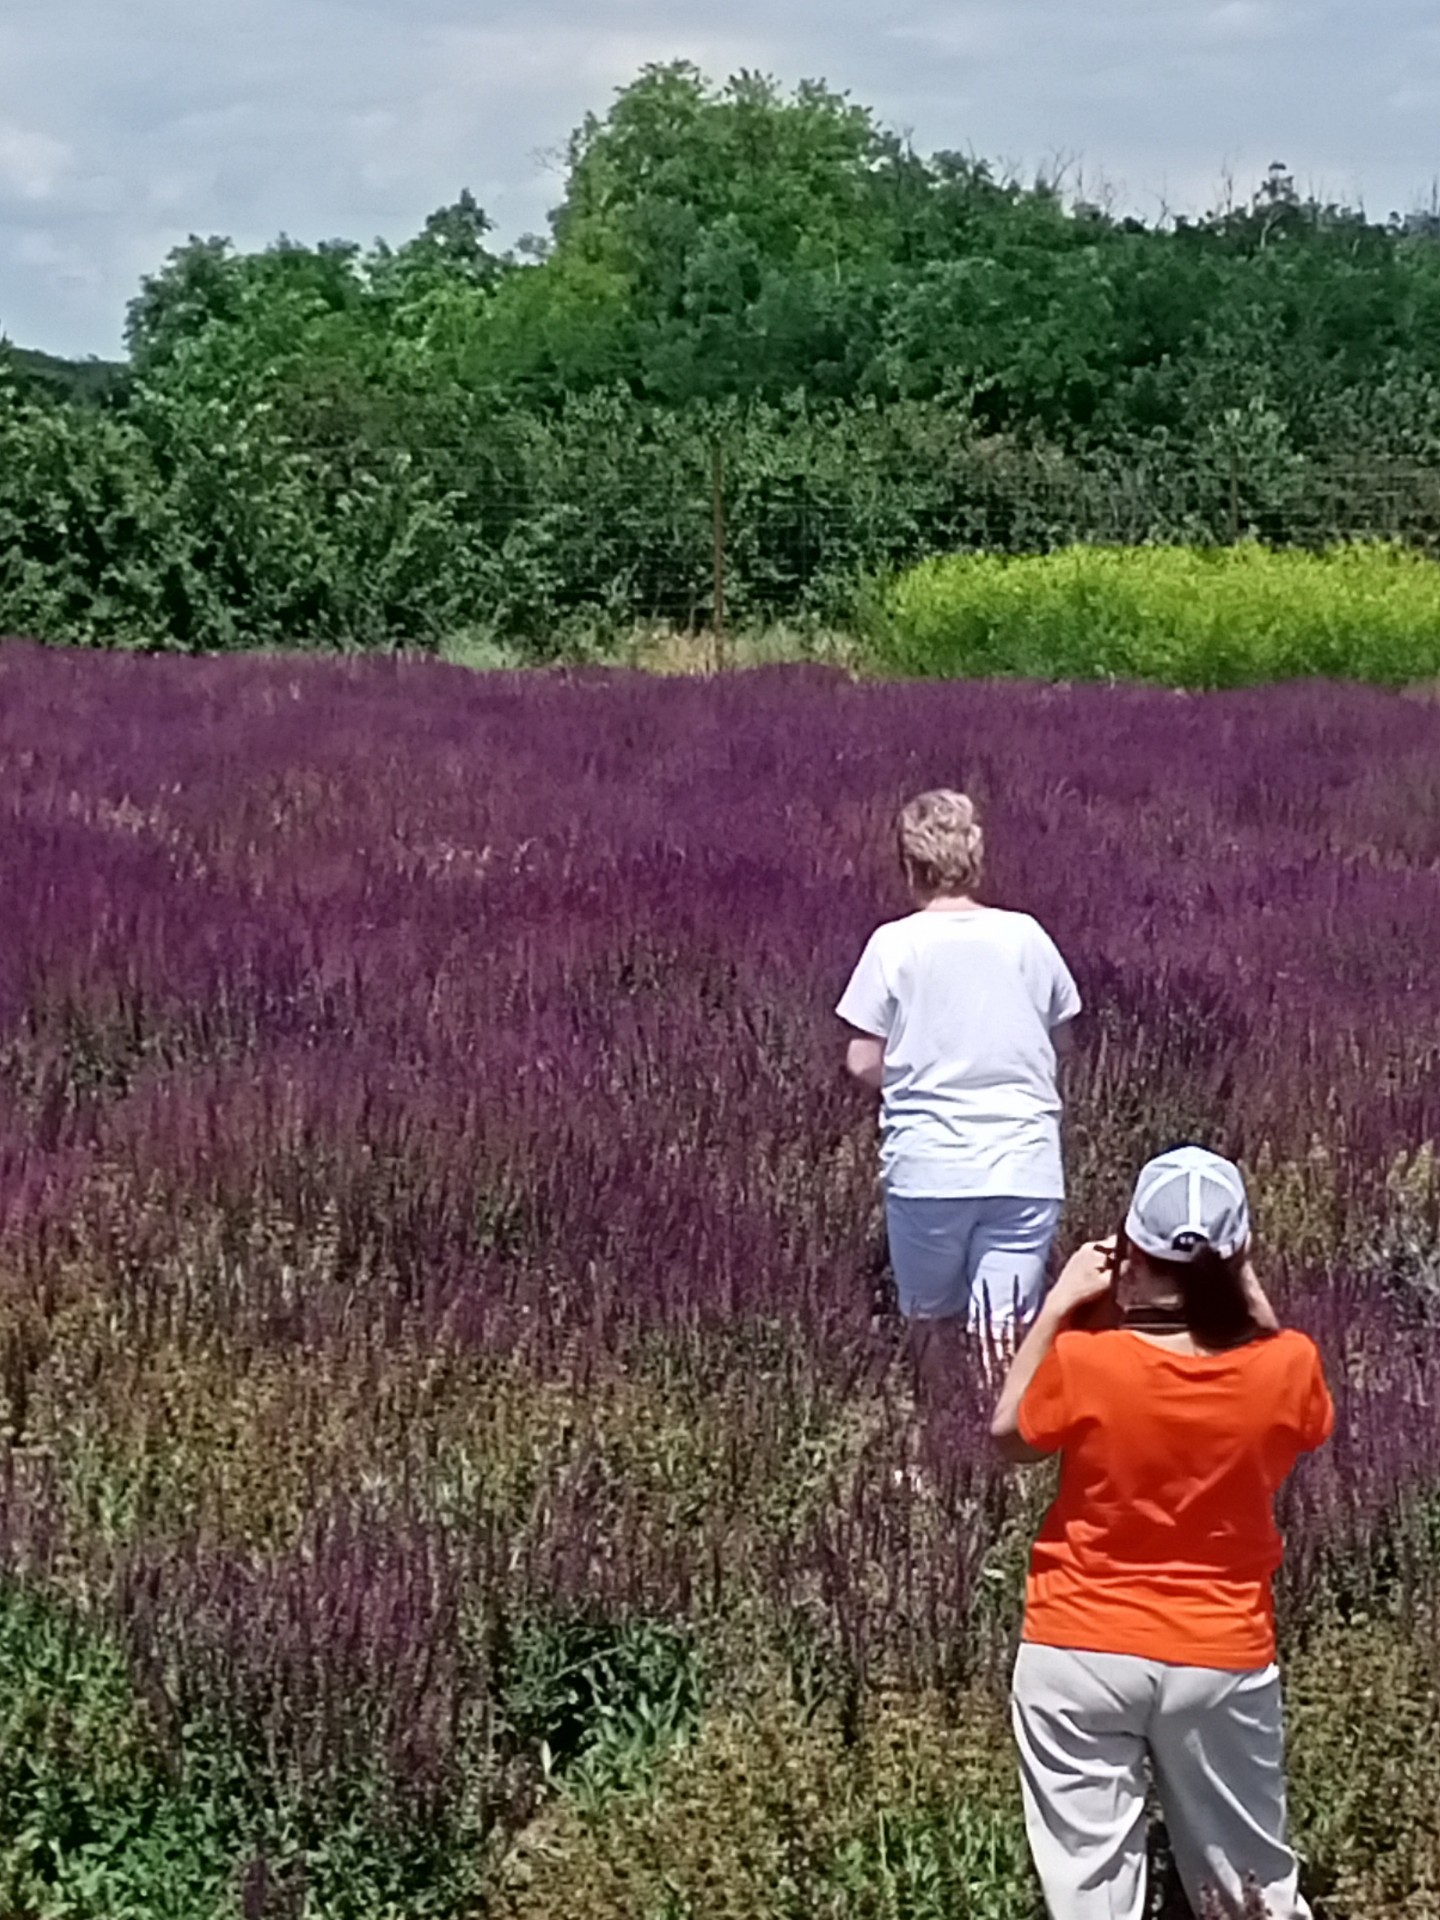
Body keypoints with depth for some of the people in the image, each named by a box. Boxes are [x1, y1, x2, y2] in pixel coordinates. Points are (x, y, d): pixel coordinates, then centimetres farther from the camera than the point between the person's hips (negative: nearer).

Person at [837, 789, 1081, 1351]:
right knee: (1005, 1339, -1)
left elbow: (863, 1063, -2)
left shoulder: (894, 944, -3)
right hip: (1025, 1170, 2)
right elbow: (1061, 1039, 16)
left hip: (927, 1170, -1)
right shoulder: (1027, 937, 5)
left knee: (931, 1323, 18)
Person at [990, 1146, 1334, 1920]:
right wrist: (1257, 1310, 7)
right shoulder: (1286, 1368, -13)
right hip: (1223, 1659, 2)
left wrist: (1057, 1308, 4)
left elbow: (1010, 1435, 3)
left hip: (1081, 1655, -1)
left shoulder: (1083, 1363, -17)